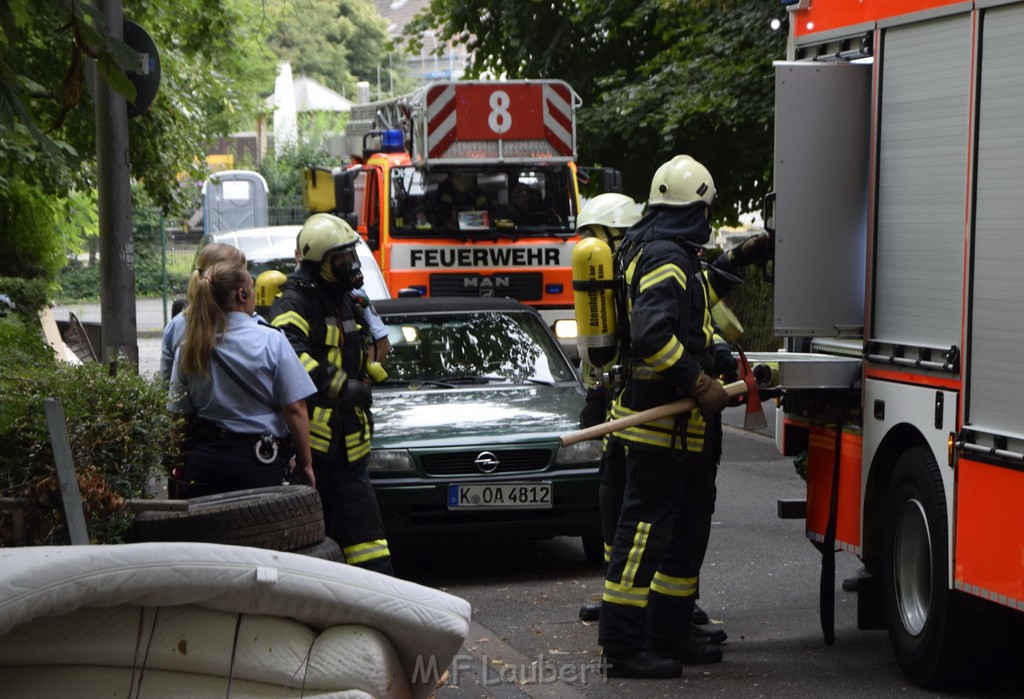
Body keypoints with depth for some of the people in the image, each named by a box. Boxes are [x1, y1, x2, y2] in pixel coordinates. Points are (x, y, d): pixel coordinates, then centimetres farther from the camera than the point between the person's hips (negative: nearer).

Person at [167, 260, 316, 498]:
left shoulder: (188, 348, 4)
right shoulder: (271, 341, -7)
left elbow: (180, 412, 9)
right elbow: (294, 409, -8)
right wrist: (305, 462, 3)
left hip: (204, 461, 3)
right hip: (259, 461, -3)